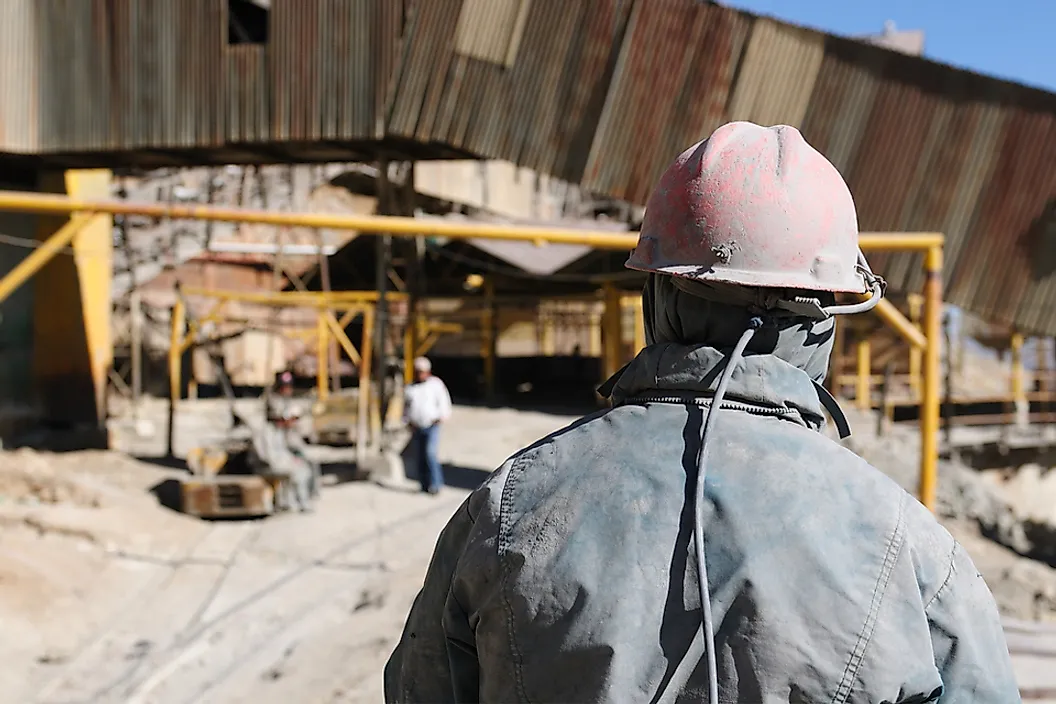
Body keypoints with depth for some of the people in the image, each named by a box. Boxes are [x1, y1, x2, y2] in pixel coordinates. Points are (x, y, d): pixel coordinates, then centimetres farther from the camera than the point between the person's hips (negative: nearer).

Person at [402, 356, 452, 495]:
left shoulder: (436, 383, 4)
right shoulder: (409, 388, 13)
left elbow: (444, 402, 3)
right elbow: (406, 407, 21)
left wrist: (440, 418, -9)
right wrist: (408, 422, 7)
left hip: (432, 426, -4)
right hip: (416, 428, 4)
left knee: (430, 452, -19)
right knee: (420, 457, 4)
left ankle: (435, 483, -17)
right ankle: (425, 486, 12)